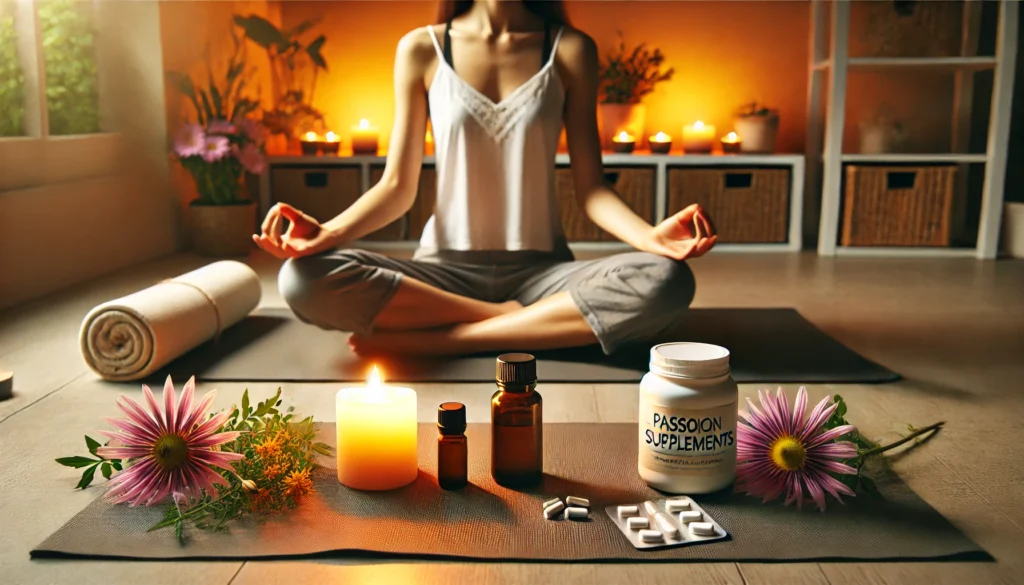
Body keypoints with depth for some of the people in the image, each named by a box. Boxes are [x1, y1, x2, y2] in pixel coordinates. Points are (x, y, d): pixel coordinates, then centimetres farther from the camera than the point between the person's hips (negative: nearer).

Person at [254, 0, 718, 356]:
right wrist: (326, 232, -17)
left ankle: (424, 340, -22)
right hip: (447, 269, 0)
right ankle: (513, 321, -16)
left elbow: (590, 188, 0)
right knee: (304, 279, -27)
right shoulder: (422, 50, 3)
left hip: (540, 270, 1)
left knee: (665, 281, -30)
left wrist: (650, 236, -21)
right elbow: (397, 187, 3)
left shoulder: (570, 50, 3)